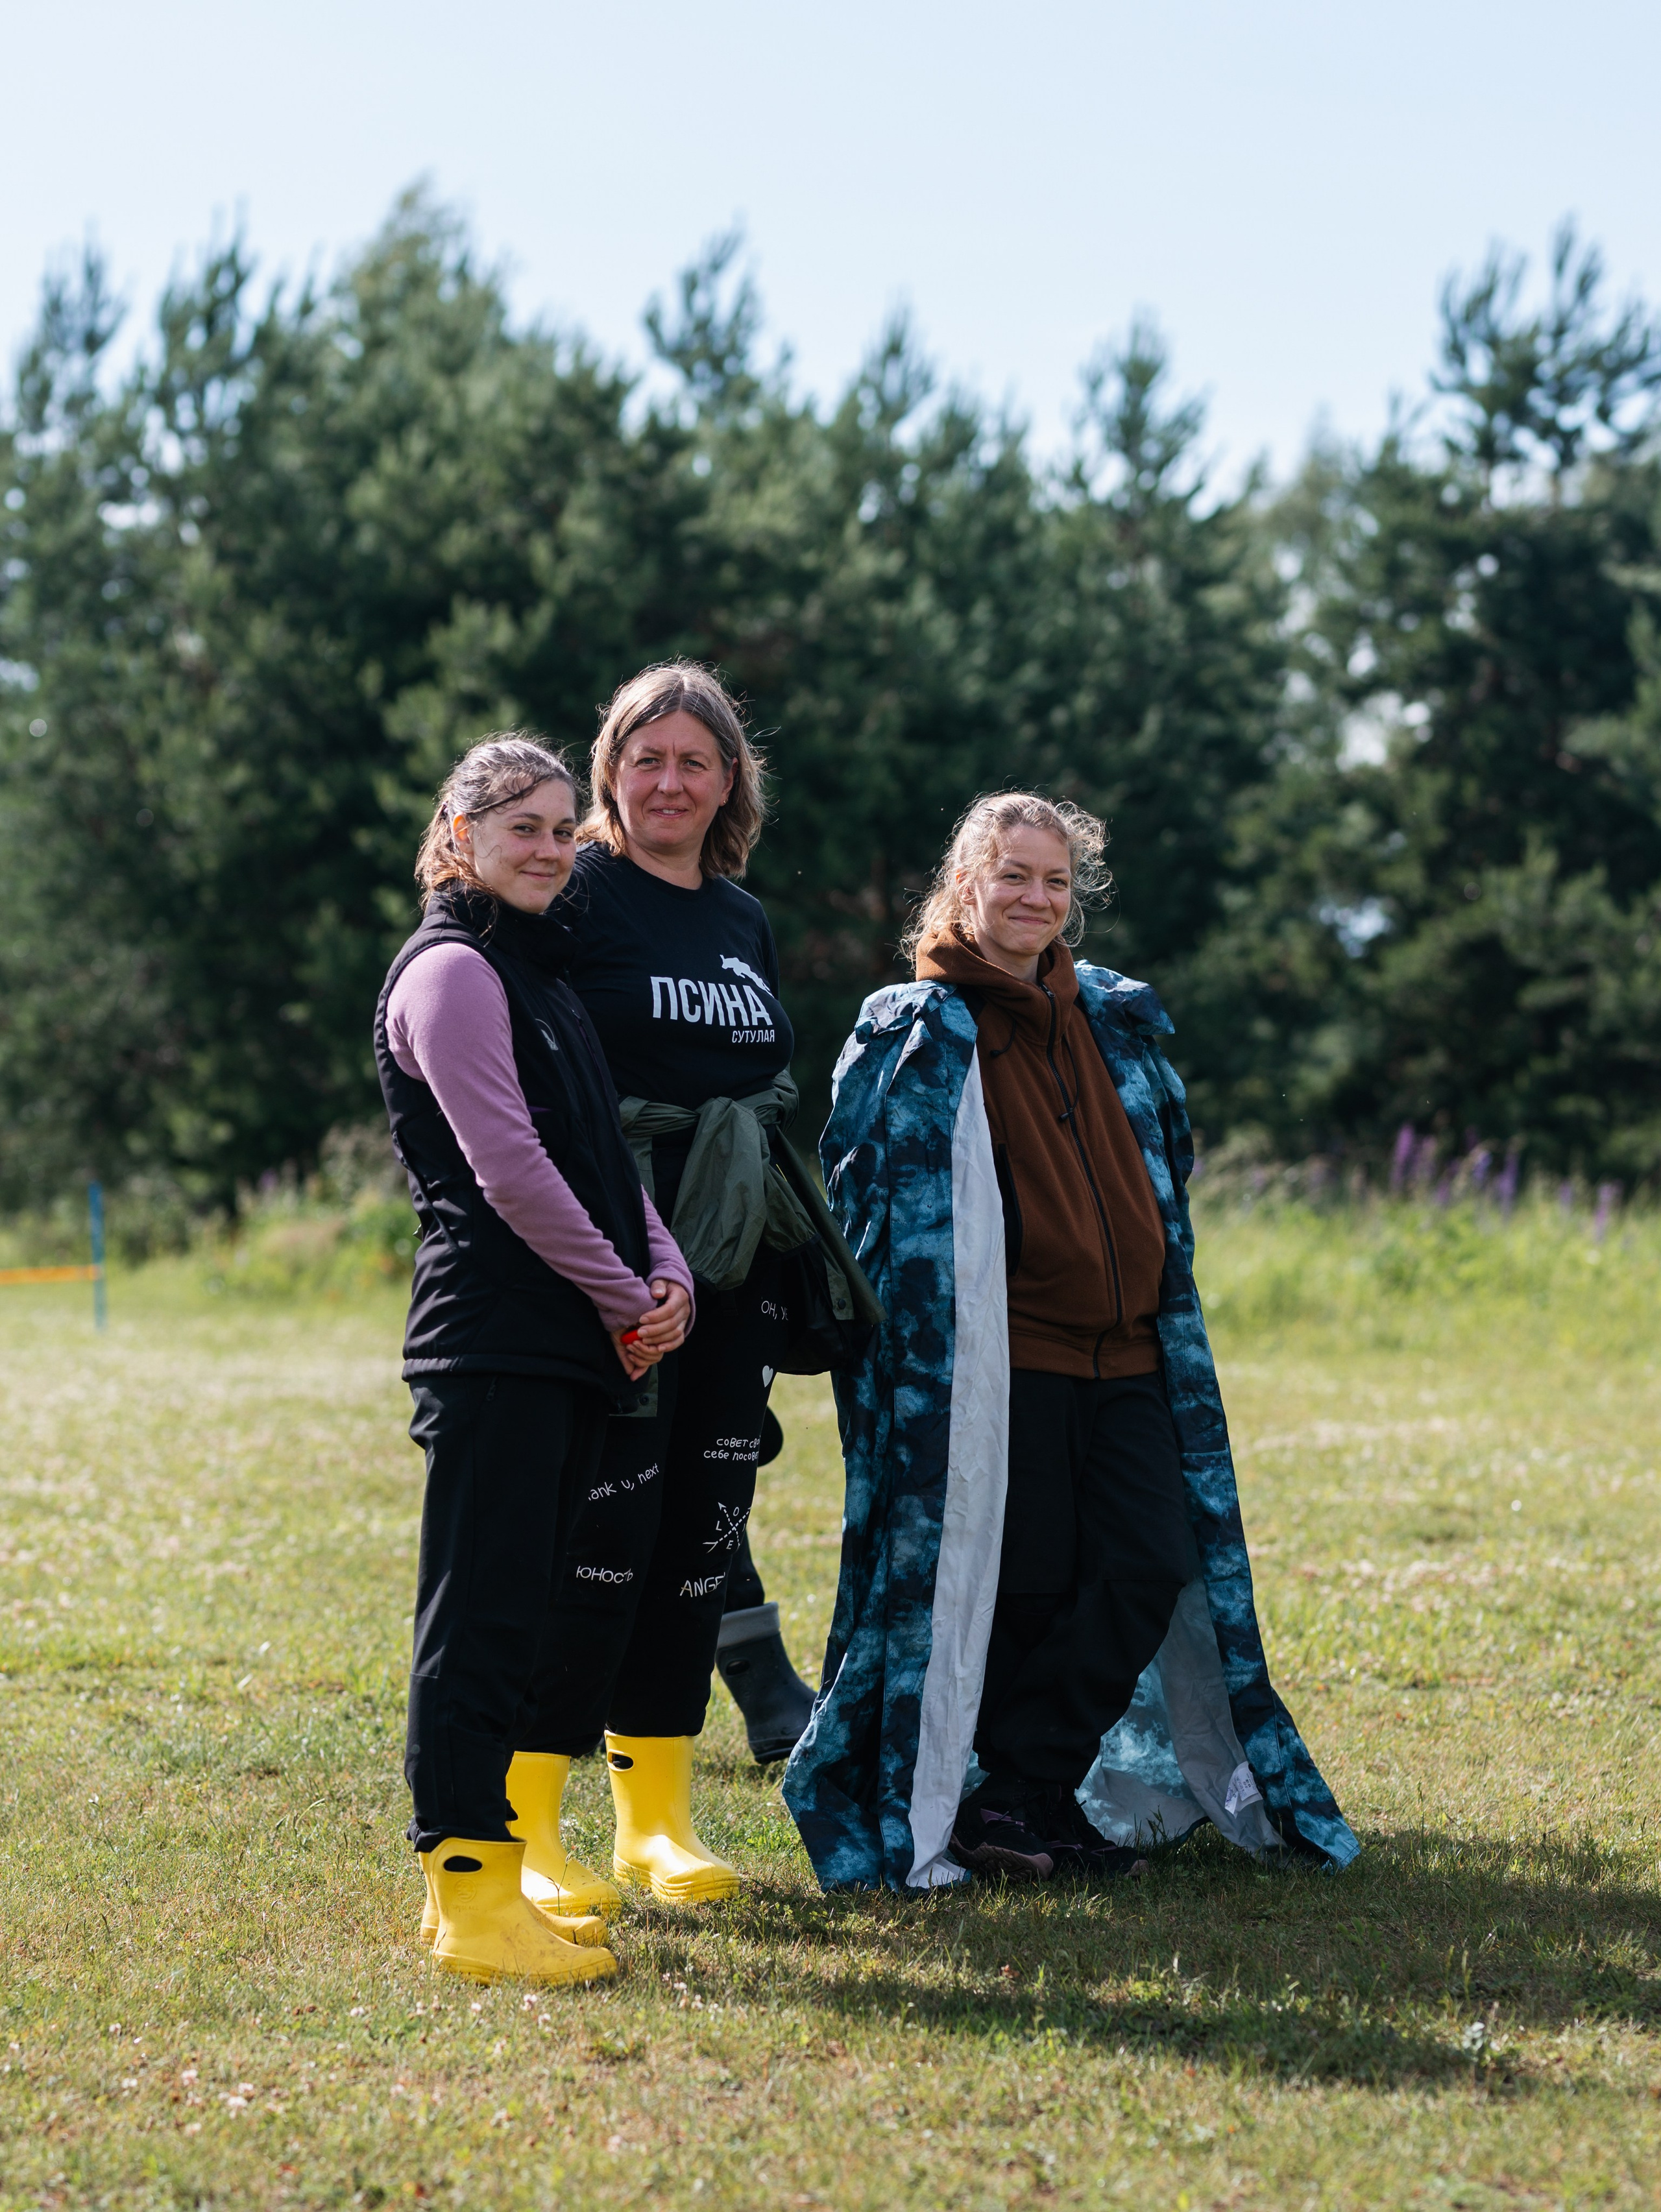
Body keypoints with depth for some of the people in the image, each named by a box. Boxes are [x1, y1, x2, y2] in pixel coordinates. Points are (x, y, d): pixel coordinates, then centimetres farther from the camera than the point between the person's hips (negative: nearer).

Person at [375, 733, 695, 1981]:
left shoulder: (541, 975, 22)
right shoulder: (454, 972, -7)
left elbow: (604, 1154, 19)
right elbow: (507, 1164, -15)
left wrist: (668, 1275, 1)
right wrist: (625, 1297, -9)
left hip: (572, 1344, 9)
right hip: (494, 1342, -9)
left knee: (525, 1609, 11)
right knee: (482, 1610, -9)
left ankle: (498, 1868, 16)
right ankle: (468, 1894, -9)